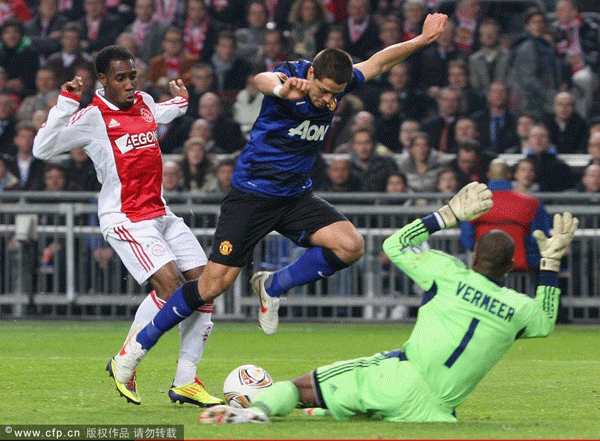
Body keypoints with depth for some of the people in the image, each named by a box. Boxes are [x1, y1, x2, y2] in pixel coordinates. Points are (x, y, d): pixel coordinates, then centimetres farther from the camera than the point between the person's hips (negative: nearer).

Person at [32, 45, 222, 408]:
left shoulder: (143, 103, 11)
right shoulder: (92, 117, -10)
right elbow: (43, 148, -20)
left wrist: (180, 102, 19)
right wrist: (66, 104, -26)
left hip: (161, 214, 8)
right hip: (125, 219, -8)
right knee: (170, 284, -24)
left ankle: (185, 382, 7)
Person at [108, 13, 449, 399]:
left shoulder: (339, 83, -3)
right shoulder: (292, 77, -22)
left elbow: (378, 62, 18)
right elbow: (263, 79, -48)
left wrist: (422, 40, 14)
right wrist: (280, 89, -71)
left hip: (296, 195, 6)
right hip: (252, 191, -6)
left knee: (350, 246, -16)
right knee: (216, 283, -10)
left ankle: (273, 287, 3)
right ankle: (137, 346, 4)